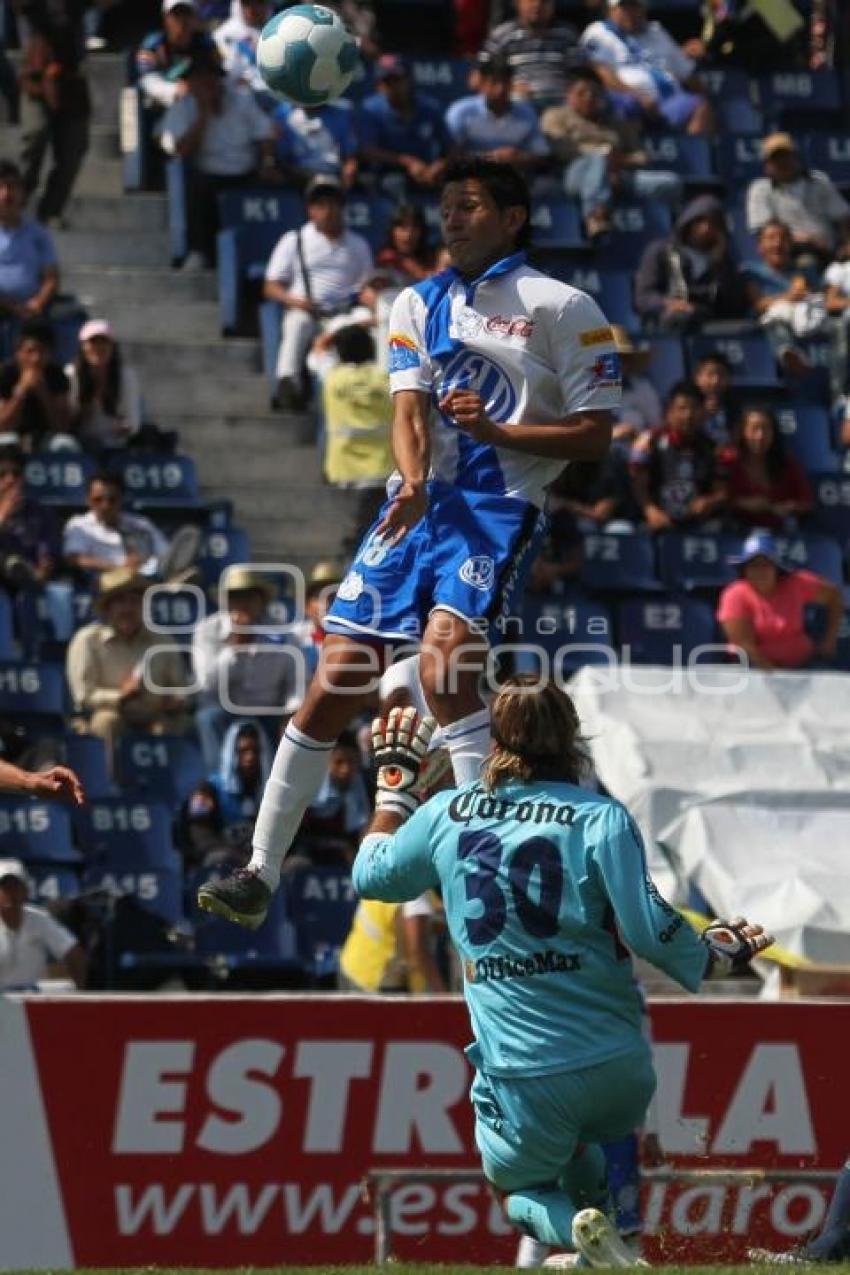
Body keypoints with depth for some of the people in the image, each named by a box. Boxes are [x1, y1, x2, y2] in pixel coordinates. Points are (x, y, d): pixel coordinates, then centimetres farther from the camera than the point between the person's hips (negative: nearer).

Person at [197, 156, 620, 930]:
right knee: (335, 682, -1)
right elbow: (409, 408, 4)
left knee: (445, 657, -29)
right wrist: (414, 482, -18)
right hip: (418, 505, 5)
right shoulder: (419, 305, 17)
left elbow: (594, 435, -2)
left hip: (500, 508, -5)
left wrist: (497, 430, -17)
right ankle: (261, 874, 5)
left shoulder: (563, 308, 2)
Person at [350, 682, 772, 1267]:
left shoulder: (445, 815, 3)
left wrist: (394, 781, 34)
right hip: (619, 1069, 1)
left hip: (520, 1079, -1)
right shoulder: (601, 818, -5)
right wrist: (717, 957, 4)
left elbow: (371, 877, 22)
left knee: (520, 1189, 23)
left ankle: (573, 1229, -9)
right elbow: (649, 929, -15)